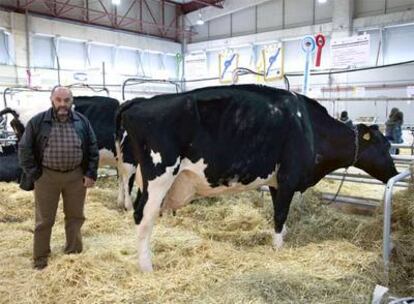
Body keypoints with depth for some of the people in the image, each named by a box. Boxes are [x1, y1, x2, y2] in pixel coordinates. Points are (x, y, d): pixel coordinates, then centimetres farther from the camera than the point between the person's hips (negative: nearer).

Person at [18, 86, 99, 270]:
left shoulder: (82, 121, 0)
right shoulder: (37, 122, -6)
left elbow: (93, 148, 4)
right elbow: (24, 149, -3)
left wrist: (91, 174, -2)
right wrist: (34, 175, -7)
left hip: (76, 175, 2)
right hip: (47, 176, -2)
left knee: (75, 216, 13)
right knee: (44, 220, 9)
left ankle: (74, 253, 30)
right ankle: (40, 259, 23)